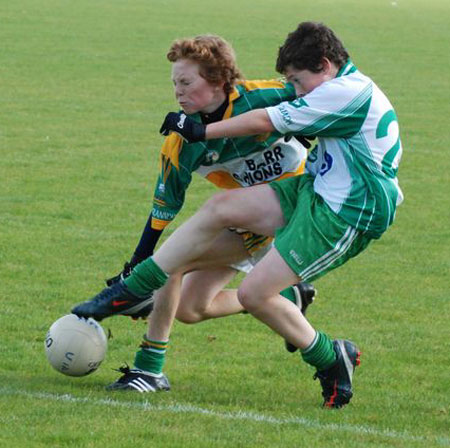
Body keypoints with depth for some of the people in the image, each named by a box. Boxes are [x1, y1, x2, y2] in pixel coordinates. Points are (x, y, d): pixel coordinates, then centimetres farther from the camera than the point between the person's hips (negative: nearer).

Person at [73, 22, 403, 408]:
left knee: (254, 293, -14)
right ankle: (131, 290, 7)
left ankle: (331, 361, 5)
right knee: (220, 208, 3)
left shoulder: (348, 93, -19)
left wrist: (202, 131, -6)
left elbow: (266, 121, -14)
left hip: (342, 217, -10)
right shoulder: (352, 88, 12)